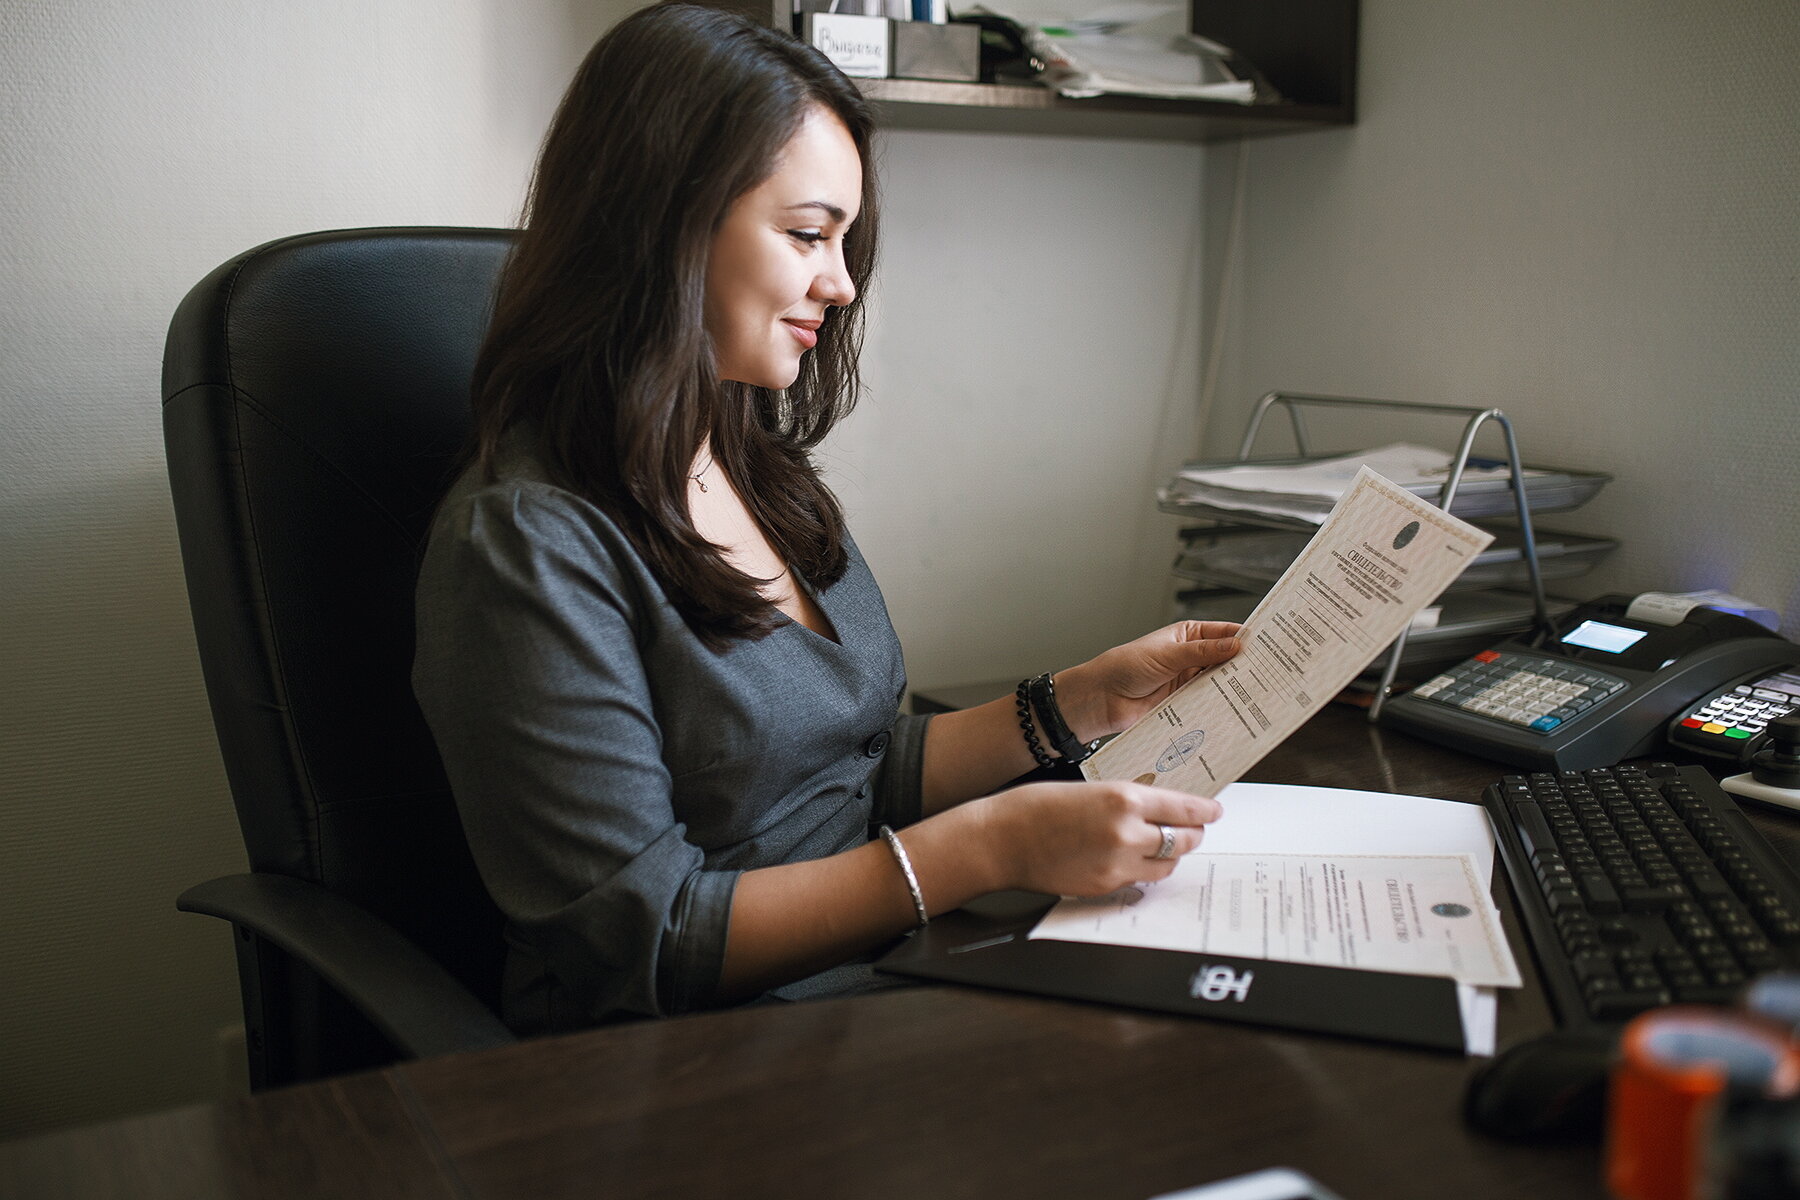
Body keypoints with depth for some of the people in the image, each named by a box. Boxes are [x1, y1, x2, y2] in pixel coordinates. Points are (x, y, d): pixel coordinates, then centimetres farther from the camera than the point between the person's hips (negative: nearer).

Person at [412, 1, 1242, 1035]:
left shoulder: (759, 469, 9)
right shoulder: (525, 542, -18)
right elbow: (641, 939, -18)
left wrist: (1086, 701, 4)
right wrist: (993, 845, -23)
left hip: (880, 988, 7)